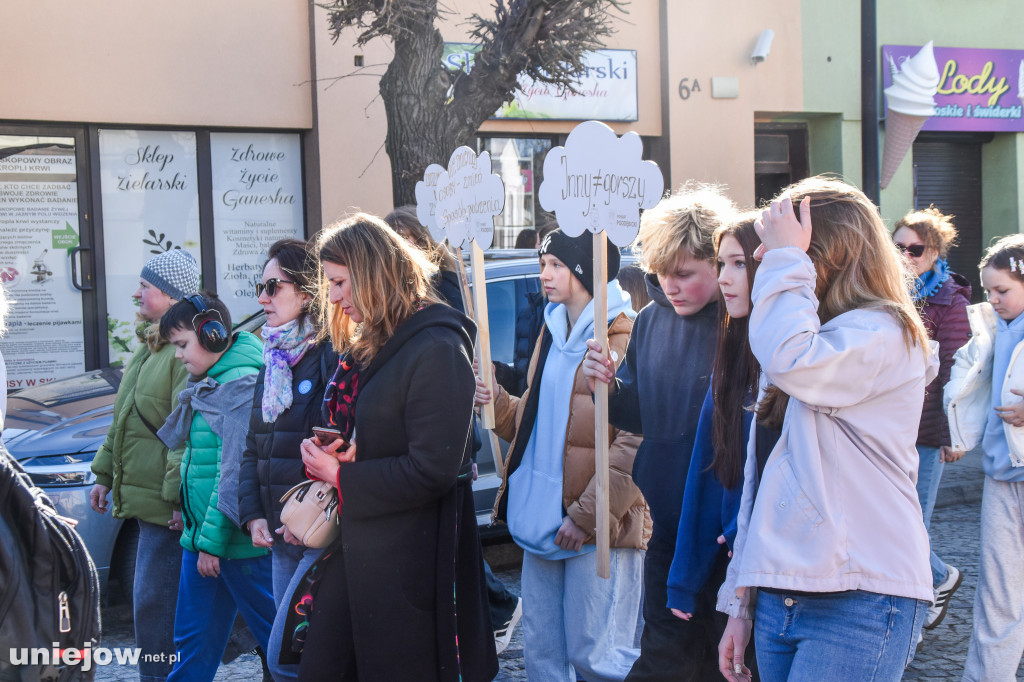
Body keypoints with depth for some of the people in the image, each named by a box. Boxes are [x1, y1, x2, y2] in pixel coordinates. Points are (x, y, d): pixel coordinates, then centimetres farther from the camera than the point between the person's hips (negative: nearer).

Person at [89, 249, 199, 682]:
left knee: (154, 601, -6)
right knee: (152, 601, 17)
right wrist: (105, 475, 26)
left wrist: (178, 495, -26)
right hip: (142, 499, 11)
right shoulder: (148, 349, 18)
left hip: (167, 506, -11)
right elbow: (123, 421, 27)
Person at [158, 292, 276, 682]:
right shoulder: (204, 384, 13)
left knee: (276, 637, 2)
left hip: (238, 543, -9)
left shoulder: (243, 385, -17)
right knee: (193, 639, 15)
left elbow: (237, 474, -20)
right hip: (201, 536, 9)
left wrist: (213, 540, -19)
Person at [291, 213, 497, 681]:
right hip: (355, 547, 9)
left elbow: (431, 470, -22)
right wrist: (324, 456, -3)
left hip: (409, 559, -8)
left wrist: (340, 475, -13)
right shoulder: (365, 346, 12)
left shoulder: (437, 349, -17)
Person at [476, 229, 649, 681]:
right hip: (543, 522, 8)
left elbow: (636, 444, -18)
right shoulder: (553, 333, 16)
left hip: (598, 529, -8)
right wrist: (498, 404, 3)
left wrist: (586, 516, -19)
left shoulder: (625, 338, -12)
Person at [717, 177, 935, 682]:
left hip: (858, 605, -8)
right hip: (779, 597, 8)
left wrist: (785, 258, -16)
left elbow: (791, 362, -32)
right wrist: (741, 602, 16)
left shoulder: (882, 333, -9)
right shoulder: (811, 336, 17)